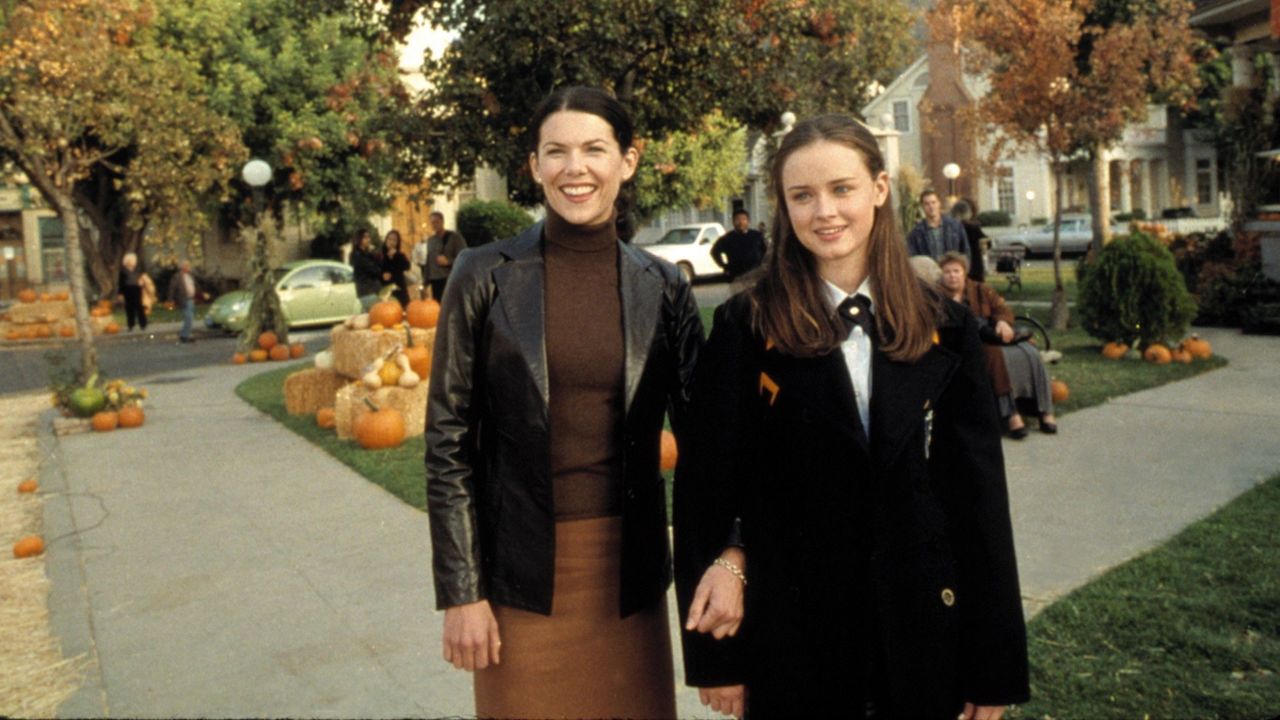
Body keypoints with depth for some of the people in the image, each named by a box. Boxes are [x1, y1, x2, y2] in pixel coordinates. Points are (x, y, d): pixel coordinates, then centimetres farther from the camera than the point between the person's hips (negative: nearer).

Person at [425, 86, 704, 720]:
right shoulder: (486, 275, -5)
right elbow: (448, 440, -4)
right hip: (523, 573, -1)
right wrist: (460, 591, -7)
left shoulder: (663, 286, 0)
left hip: (630, 573, 2)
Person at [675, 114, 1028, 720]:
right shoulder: (747, 327, -7)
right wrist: (715, 656, -5)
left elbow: (980, 495, 1)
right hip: (791, 639, -2)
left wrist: (996, 664, 2)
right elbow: (707, 485, -6)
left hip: (922, 636, 2)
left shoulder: (942, 328, 0)